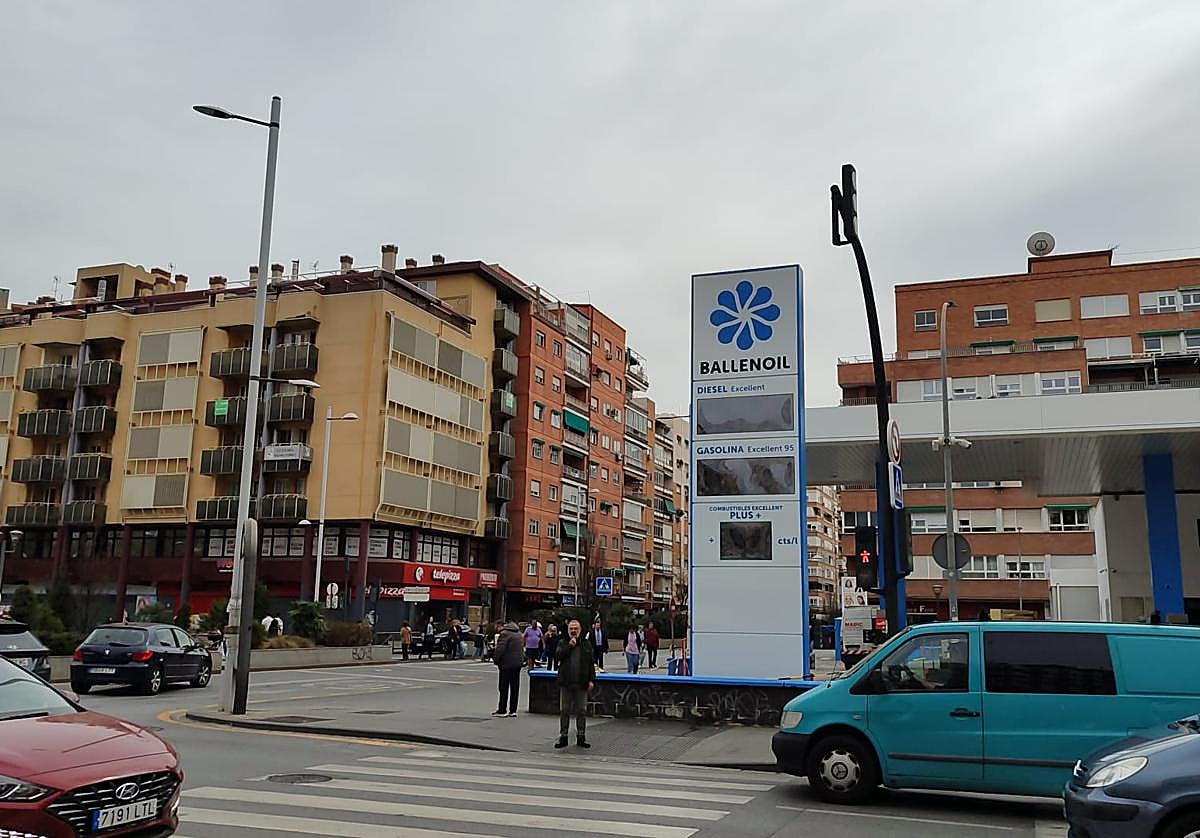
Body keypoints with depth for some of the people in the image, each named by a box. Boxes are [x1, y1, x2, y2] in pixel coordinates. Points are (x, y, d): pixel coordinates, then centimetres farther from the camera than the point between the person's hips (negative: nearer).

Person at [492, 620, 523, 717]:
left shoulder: (505, 634, -13)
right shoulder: (518, 633, 13)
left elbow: (500, 649, -18)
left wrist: (495, 660, -6)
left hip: (506, 664, -8)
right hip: (517, 663, 8)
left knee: (504, 687, 0)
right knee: (515, 687, 8)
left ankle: (502, 710, 2)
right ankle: (513, 710, 10)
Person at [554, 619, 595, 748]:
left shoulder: (586, 645, 9)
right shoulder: (562, 643, 6)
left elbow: (591, 664, 8)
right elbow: (557, 656, -10)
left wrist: (591, 680, 0)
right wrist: (569, 646, -14)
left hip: (581, 684, 1)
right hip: (566, 683, -1)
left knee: (581, 711, 5)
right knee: (564, 711, 5)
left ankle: (581, 737, 13)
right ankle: (563, 736, 12)